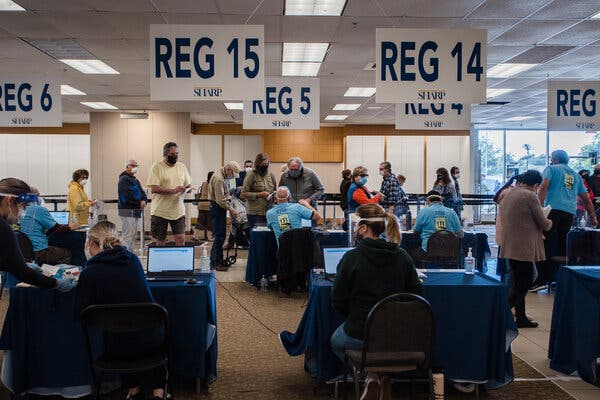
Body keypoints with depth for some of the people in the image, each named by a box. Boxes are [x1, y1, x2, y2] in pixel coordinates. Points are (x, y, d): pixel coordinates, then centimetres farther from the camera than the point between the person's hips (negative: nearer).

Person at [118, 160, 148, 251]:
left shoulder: (135, 180, 22)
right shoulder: (124, 179, -7)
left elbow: (142, 192, 15)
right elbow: (128, 195, -18)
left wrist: (144, 201, -7)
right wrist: (139, 203, -11)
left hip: (135, 211, 10)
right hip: (127, 210, -9)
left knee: (133, 235, 12)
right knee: (128, 235, -12)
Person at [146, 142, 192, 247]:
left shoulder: (182, 167, 10)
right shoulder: (157, 166, -6)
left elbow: (188, 185, 17)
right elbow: (154, 188, -14)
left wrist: (186, 189, -7)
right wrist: (173, 191, -22)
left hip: (178, 211, 4)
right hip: (160, 211, -3)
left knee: (181, 239, -3)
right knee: (160, 241, 7)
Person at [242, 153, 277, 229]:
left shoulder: (271, 175, 12)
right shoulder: (251, 175, -2)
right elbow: (244, 194, -6)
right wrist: (258, 195, -15)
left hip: (269, 212, 4)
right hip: (255, 213, -4)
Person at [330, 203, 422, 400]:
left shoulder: (352, 257, -15)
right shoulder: (402, 256, -4)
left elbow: (338, 301, -10)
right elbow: (416, 293, 2)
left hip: (360, 335, -4)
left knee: (336, 341, 29)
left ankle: (371, 375, 8)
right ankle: (384, 377, 16)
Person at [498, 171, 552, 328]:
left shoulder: (507, 195, 12)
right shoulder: (530, 196, -13)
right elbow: (543, 223, -9)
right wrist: (549, 223, 14)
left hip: (509, 246, 9)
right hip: (524, 247, -9)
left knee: (518, 282, 15)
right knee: (524, 283, -2)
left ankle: (521, 317, 21)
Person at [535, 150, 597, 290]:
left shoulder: (551, 169, 9)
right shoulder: (576, 175, 25)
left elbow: (543, 187, -9)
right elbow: (586, 198, 27)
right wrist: (592, 217, 33)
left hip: (553, 209, -5)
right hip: (570, 212, 6)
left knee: (546, 244, -7)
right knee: (562, 246, 9)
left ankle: (542, 279, -13)